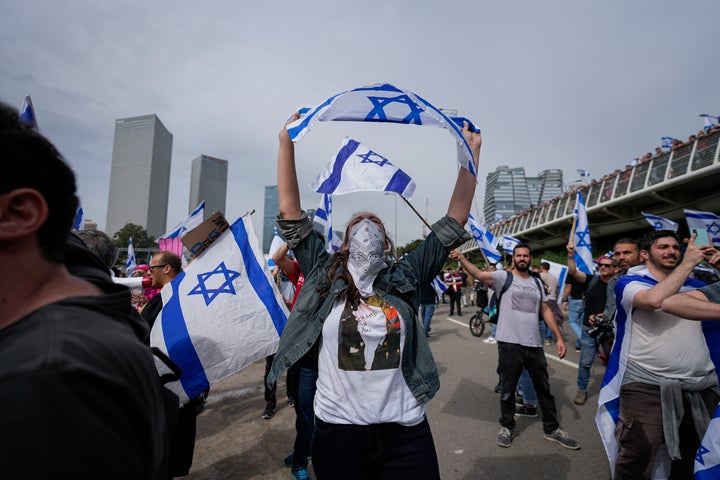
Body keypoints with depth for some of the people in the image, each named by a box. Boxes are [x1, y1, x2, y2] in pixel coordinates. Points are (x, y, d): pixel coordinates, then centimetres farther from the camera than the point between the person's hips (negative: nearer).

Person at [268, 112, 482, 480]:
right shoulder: (325, 276, 1)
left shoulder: (405, 277, 3)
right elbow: (290, 213, -3)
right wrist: (287, 140, -4)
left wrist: (471, 152, 3)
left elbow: (454, 221, 2)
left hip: (404, 428, 1)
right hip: (338, 425, 0)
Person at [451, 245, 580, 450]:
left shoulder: (537, 282, 12)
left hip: (534, 343, 5)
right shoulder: (504, 277, -4)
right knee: (508, 389, 10)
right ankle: (507, 426, 30)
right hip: (509, 343, -4)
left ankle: (551, 429, 36)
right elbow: (479, 274, -19)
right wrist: (461, 258, -35)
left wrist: (559, 337, 8)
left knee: (544, 388, 18)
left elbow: (546, 311, 14)